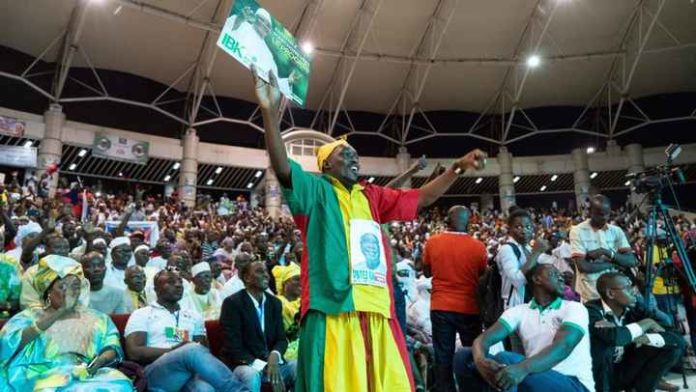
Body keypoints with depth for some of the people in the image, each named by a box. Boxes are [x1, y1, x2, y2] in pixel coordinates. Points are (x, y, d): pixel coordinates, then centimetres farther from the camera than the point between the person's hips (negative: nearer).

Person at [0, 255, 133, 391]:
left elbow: (113, 348, 13)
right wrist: (60, 312, -9)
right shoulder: (31, 315, 15)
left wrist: (101, 359, -12)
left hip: (87, 373, 2)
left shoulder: (96, 318, 22)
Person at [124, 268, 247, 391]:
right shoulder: (142, 315, 12)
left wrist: (201, 352, -8)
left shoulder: (193, 316, 23)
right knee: (193, 350, -35)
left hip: (190, 371, 3)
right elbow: (134, 352, -2)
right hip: (158, 374, -3)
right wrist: (173, 349, -11)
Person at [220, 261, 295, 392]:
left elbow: (281, 338, 6)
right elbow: (233, 346, -14)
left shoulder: (275, 303, 9)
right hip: (244, 364, -5)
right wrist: (262, 366, -23)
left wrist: (274, 356, -18)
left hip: (271, 362, 5)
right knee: (251, 375, -37)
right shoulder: (232, 303, -9)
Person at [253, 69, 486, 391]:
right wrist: (270, 112, -27)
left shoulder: (372, 197, 20)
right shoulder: (316, 190, 4)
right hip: (332, 310, -6)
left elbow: (421, 198, 25)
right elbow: (283, 168, -14)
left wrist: (458, 167, 18)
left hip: (377, 310, 6)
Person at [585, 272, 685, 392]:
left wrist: (643, 338, -28)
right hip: (598, 376, -6)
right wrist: (646, 323, -20)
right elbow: (614, 337, -39)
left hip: (626, 370, 6)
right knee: (601, 342, -35)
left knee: (676, 343, -5)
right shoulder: (591, 310, -20)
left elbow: (674, 336, -8)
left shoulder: (634, 307, -4)